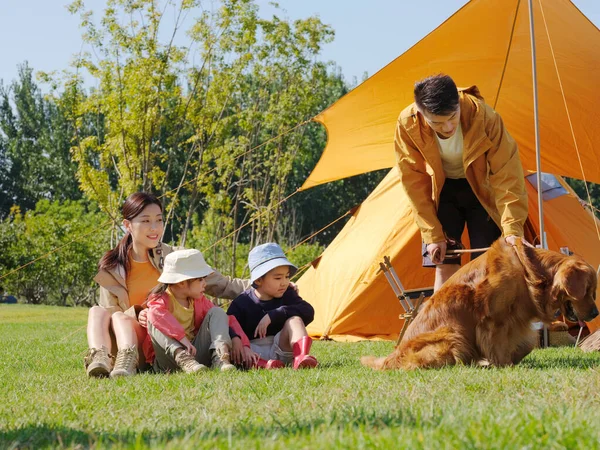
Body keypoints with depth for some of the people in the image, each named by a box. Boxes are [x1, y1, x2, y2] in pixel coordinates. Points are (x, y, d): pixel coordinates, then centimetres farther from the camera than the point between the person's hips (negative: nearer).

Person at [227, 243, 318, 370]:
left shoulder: (287, 294, 2)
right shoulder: (241, 303, -3)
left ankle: (301, 358, -48)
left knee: (294, 319, -23)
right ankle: (261, 363, -50)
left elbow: (308, 311, -16)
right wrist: (235, 339, -36)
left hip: (281, 349, 1)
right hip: (253, 351, -1)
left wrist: (272, 315, -24)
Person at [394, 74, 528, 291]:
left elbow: (507, 174, -29)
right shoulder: (408, 124, -28)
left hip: (482, 189, -1)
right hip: (442, 190, 1)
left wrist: (512, 229, -36)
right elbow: (415, 183, -17)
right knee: (444, 264, -8)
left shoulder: (483, 116, -33)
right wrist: (432, 235, -17)